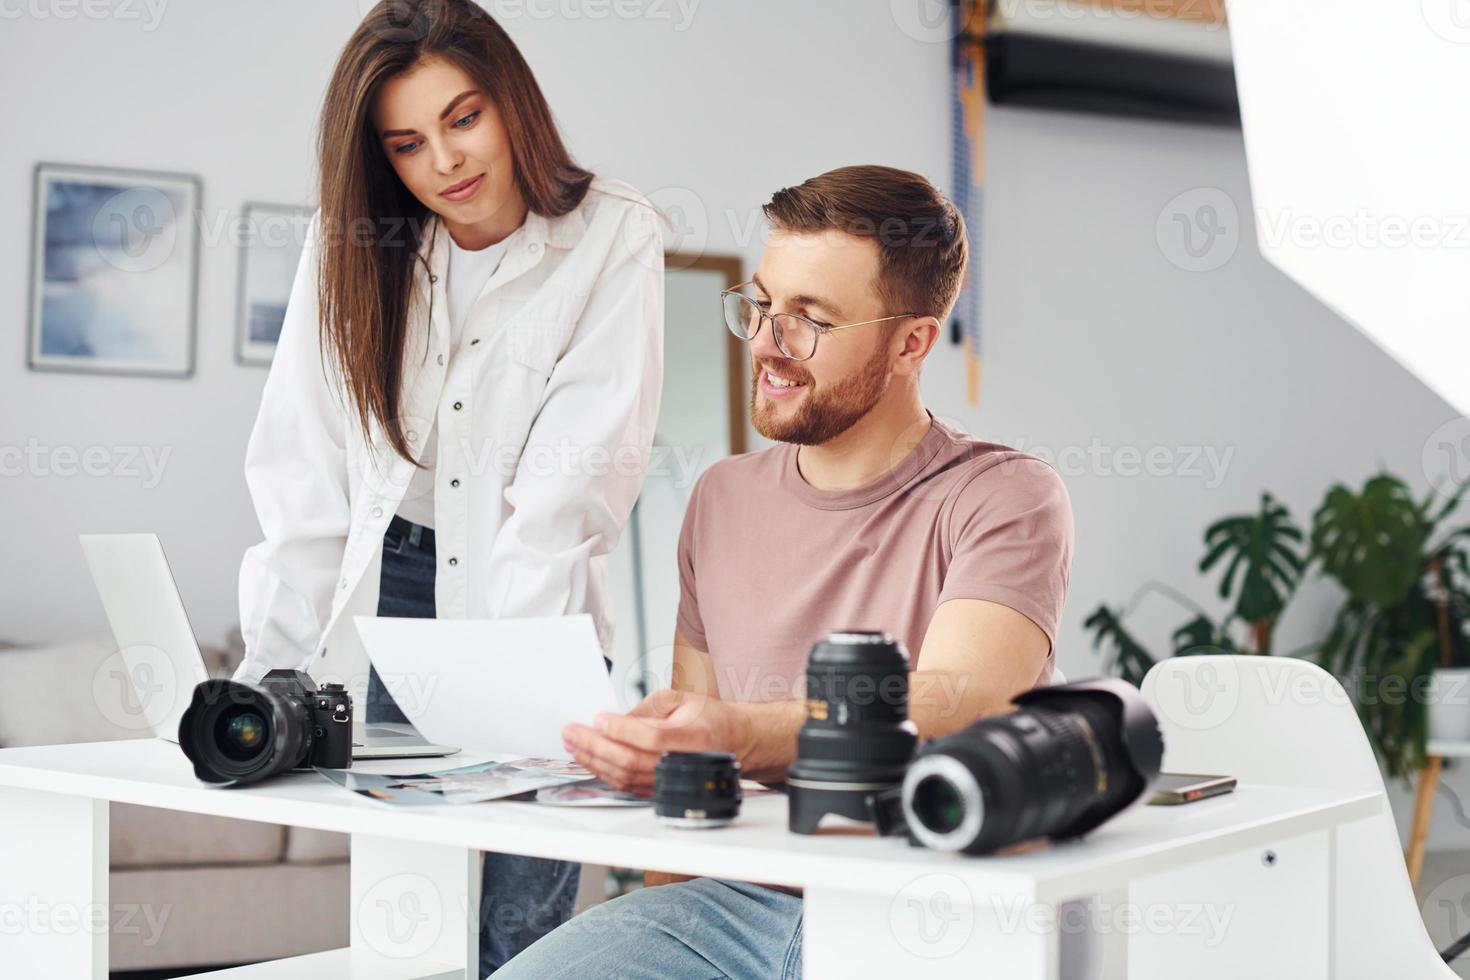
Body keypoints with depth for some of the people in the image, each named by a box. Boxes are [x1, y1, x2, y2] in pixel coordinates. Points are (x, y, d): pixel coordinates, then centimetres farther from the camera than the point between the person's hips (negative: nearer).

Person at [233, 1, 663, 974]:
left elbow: (584, 468, -14)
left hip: (538, 611, -2)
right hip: (393, 587, 2)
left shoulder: (614, 237, -8)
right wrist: (269, 666, -10)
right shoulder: (349, 246, 1)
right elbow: (305, 473, -1)